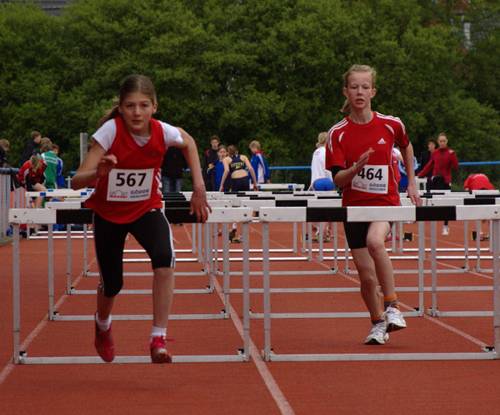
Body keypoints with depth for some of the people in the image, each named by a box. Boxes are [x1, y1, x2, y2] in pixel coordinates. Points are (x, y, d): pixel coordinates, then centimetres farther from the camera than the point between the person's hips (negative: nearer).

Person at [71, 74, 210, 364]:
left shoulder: (162, 132, -21)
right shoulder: (110, 131, -28)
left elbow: (188, 143, 6)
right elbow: (76, 182, -33)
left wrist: (199, 187, -1)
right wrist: (99, 173, -54)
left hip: (147, 209, 1)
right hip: (109, 213, -1)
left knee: (164, 257, -29)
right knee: (112, 284, 8)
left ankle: (159, 340, -22)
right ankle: (103, 326, 46)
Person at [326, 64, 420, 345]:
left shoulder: (391, 124, -3)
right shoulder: (338, 133, -5)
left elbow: (406, 147, 20)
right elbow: (338, 180, -9)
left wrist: (412, 183, 18)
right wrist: (356, 168, -29)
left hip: (385, 202, -1)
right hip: (354, 206, 1)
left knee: (375, 241, -34)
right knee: (367, 275, 2)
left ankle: (392, 306, -21)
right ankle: (378, 323, 27)